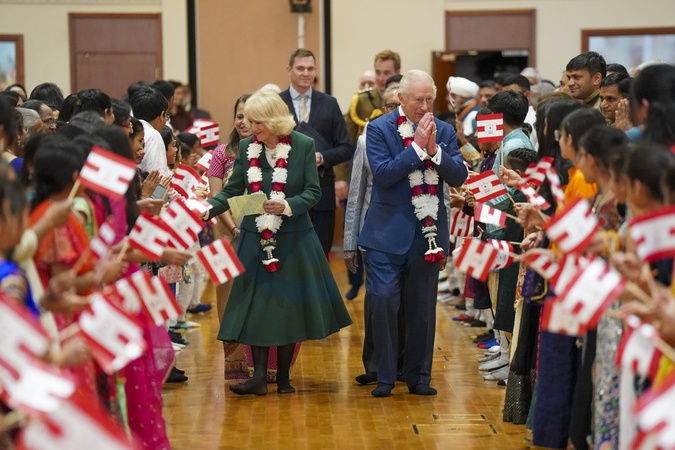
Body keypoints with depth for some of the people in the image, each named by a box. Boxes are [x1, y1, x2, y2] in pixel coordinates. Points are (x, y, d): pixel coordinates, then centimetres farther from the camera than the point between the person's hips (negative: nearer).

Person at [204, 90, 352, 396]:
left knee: (289, 306, 5)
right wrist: (208, 208, -17)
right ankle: (259, 375, -2)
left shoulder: (303, 146, -7)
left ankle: (283, 376, 17)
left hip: (294, 240, -1)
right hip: (256, 240, 2)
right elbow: (232, 191, 1)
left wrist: (287, 206, -25)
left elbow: (313, 192, -8)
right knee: (256, 305, -4)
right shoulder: (246, 147, 0)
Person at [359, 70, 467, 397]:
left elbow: (459, 177, -3)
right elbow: (382, 174, -16)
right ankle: (384, 376, 3)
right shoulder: (379, 129, -4)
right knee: (384, 301, -8)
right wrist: (417, 147, -20)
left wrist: (435, 150, -18)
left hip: (428, 232, 3)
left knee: (423, 307, 9)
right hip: (388, 233, -3)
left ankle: (419, 376, 20)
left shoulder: (444, 131, 5)